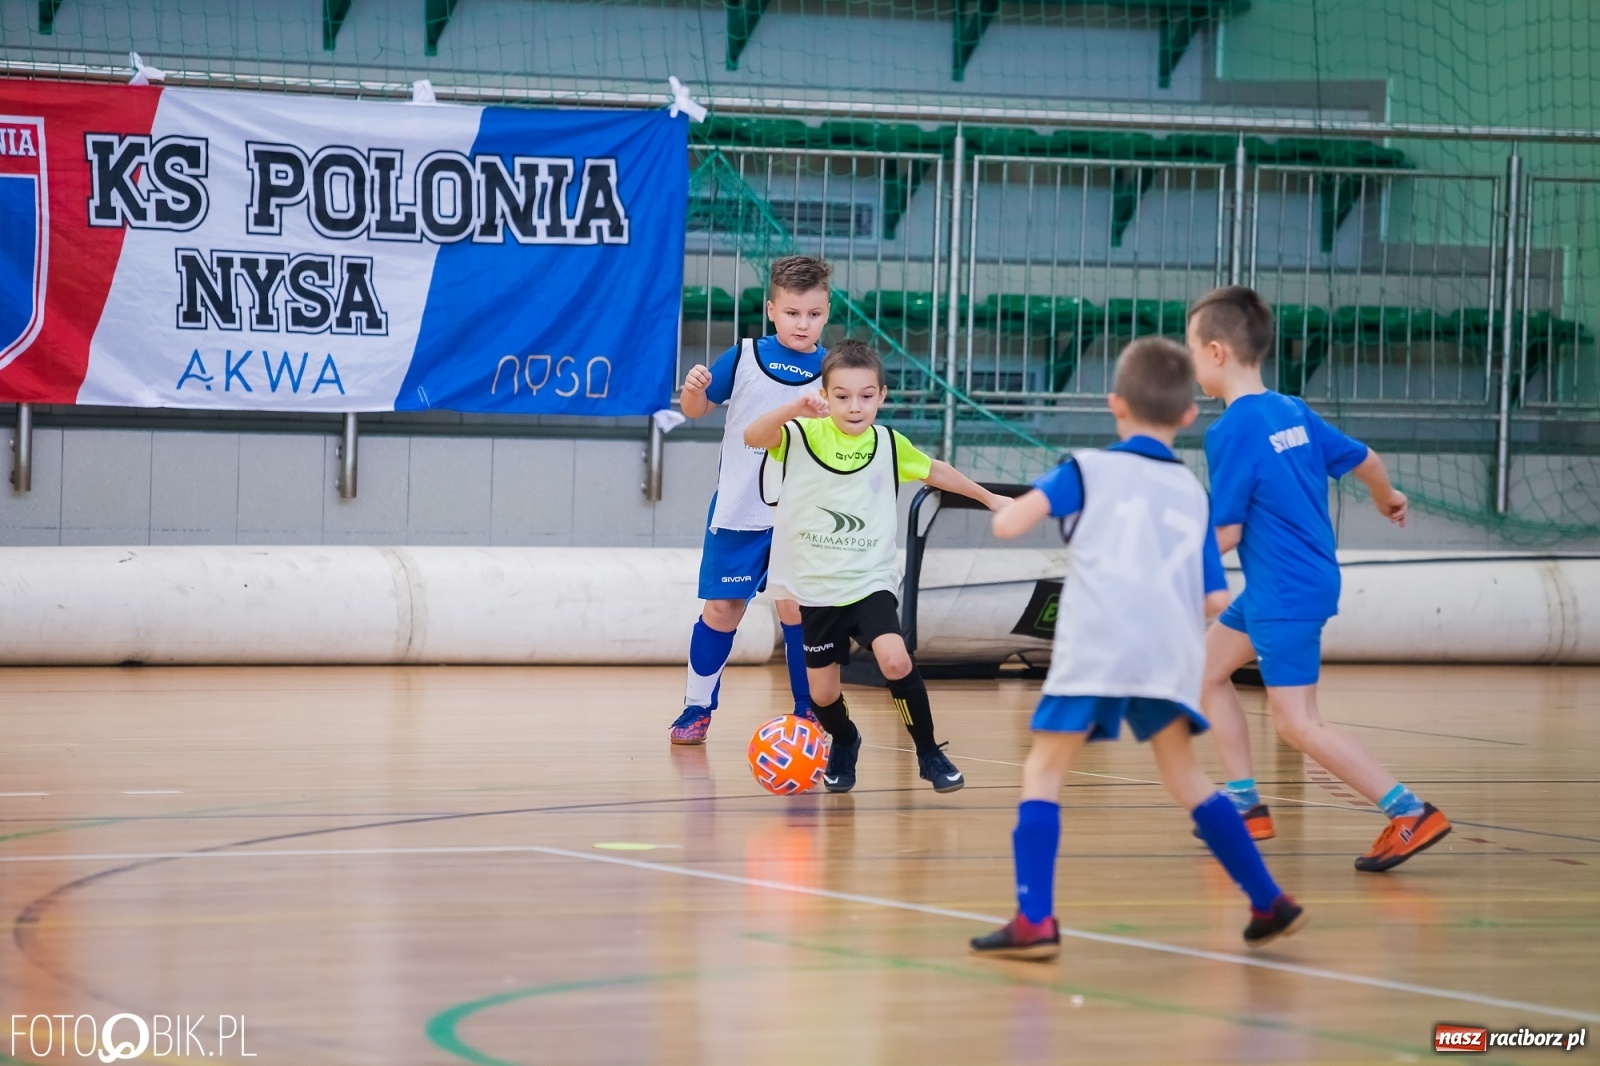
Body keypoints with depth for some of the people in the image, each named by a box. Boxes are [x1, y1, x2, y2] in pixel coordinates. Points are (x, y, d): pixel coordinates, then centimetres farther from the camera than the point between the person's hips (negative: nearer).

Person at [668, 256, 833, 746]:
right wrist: (693, 388, -16)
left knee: (795, 607, -7)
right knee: (722, 608, 6)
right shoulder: (744, 357, -3)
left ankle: (807, 711, 6)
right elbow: (697, 409, 6)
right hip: (738, 510, 1)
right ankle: (697, 707, 21)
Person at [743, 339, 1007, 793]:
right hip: (817, 587, 0)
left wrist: (988, 497, 29)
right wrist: (793, 409, -46)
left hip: (871, 581, 0)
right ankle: (844, 743, 40)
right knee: (822, 692, 6)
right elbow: (752, 437, -28)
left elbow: (934, 471, 19)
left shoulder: (888, 444, -1)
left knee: (895, 660, -24)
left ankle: (929, 752, -6)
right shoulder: (803, 435, -9)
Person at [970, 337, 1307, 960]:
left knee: (1044, 772, 3)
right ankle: (1269, 904, 24)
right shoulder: (1193, 493, 20)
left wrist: (1011, 507, 20)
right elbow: (1215, 599, 17)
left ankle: (1035, 920, -11)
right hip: (1172, 652, 4)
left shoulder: (1088, 469, 8)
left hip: (1095, 648, -4)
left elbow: (1009, 525, -3)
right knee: (1183, 778, 21)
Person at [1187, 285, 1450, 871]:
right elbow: (1366, 461, 15)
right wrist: (1387, 498, 37)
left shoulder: (1231, 431, -18)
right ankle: (1246, 804, 22)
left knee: (1297, 724, -9)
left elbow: (1225, 535, -17)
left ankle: (1410, 813, -14)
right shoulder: (1293, 412, 5)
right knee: (1208, 669, 20)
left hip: (1286, 595, -9)